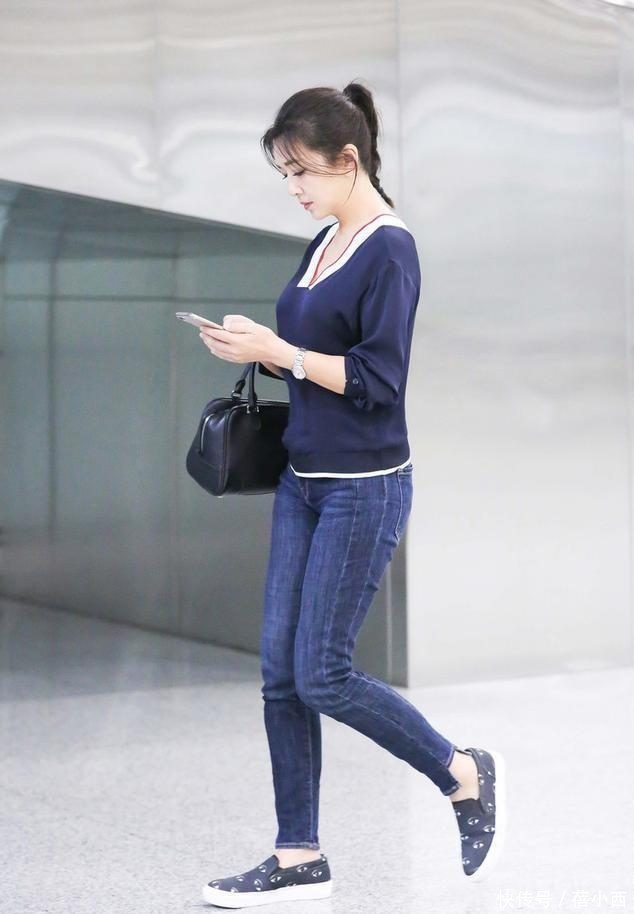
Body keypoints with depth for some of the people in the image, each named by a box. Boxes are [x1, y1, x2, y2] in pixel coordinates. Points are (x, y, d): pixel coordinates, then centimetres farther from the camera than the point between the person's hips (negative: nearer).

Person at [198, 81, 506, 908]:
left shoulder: (389, 249, -13)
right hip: (303, 483, 9)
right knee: (281, 670, 6)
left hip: (364, 489, -9)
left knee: (321, 673, -5)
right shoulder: (323, 245, 13)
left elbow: (378, 380, -19)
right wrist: (254, 346, 2)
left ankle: (465, 774, 15)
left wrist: (276, 350, -19)